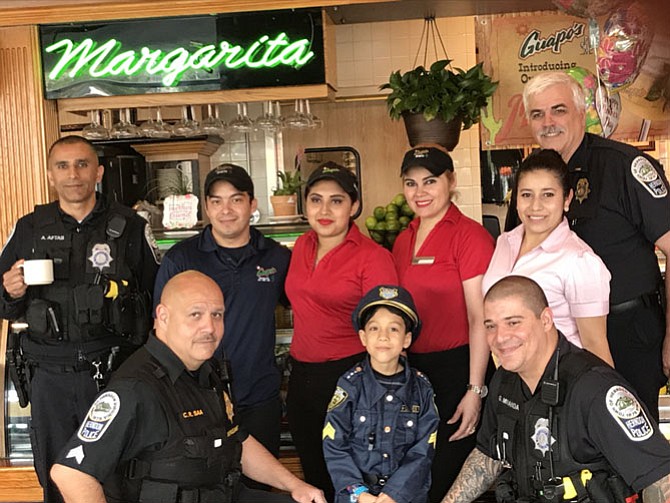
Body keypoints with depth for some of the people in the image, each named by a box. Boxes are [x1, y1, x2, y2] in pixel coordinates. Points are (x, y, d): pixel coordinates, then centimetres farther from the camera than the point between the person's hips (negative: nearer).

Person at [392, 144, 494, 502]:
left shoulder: (470, 235, -11)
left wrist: (475, 390, -17)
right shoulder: (403, 241, 10)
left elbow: (479, 318, -14)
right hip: (412, 368, 7)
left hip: (456, 366, -7)